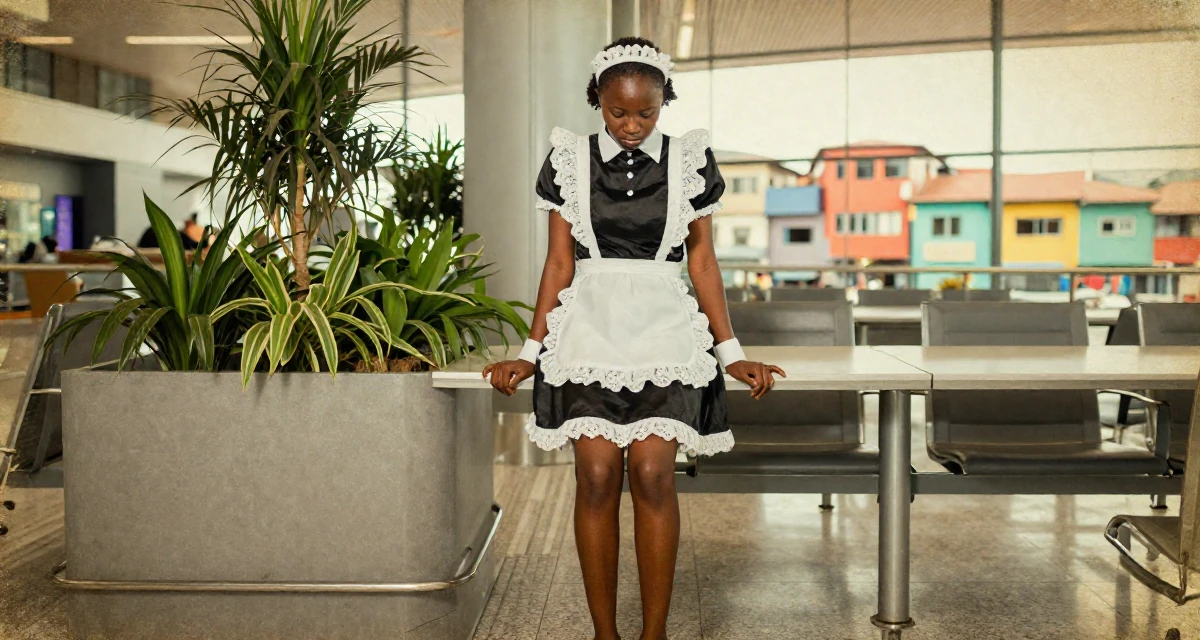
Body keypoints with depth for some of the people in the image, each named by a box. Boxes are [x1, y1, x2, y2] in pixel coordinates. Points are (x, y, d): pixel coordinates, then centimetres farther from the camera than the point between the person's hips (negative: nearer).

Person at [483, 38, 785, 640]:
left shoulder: (688, 160, 6)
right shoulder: (571, 160, 6)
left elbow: (703, 261, 9)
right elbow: (558, 263, 8)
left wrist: (731, 353, 6)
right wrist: (531, 352, 5)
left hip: (664, 327, 0)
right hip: (590, 326, 0)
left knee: (653, 474, -11)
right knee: (597, 476, -8)